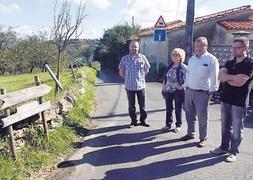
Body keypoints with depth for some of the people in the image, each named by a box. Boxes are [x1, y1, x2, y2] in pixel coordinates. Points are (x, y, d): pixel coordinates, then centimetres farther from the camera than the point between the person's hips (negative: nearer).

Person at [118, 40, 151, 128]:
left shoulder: (142, 57, 0)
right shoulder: (125, 58, -1)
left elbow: (147, 70, 11)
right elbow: (121, 72, 7)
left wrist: (140, 77, 8)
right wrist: (127, 78, 6)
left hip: (141, 85, 0)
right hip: (129, 86, 0)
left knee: (142, 105, 8)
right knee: (131, 105, 9)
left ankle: (143, 120, 23)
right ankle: (133, 121, 23)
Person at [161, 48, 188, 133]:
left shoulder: (184, 68, -8)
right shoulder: (169, 67, 9)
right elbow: (165, 78, 14)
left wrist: (181, 86, -15)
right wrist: (163, 88, 11)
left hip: (178, 91, -5)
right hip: (168, 91, 5)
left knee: (178, 109, 7)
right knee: (168, 108, 12)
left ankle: (178, 125, 20)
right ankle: (168, 124, 25)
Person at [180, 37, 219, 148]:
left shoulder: (211, 59, -9)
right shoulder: (191, 59, 11)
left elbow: (214, 77, -10)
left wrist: (211, 91, -12)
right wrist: (186, 86, 14)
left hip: (202, 93, -6)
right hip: (189, 91, 6)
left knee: (202, 116, 2)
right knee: (189, 114, 15)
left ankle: (203, 138, 17)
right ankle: (190, 134, 32)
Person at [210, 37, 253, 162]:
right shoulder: (229, 63, 10)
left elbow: (240, 83, -20)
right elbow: (220, 76, -5)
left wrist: (227, 78, -5)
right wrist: (234, 77, -19)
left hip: (239, 102, -6)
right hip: (225, 99, 6)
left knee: (236, 128, 5)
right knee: (225, 126, 16)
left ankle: (233, 152, 18)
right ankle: (224, 147, 30)